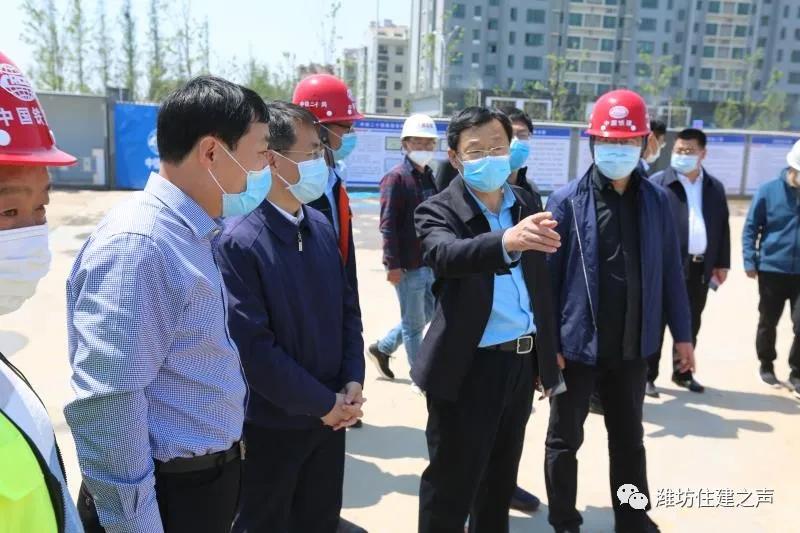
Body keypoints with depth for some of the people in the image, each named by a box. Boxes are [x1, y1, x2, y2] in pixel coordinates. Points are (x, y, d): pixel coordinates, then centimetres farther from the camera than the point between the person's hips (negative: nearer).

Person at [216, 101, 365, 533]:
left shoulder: (320, 226, 2)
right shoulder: (237, 240, -20)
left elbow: (348, 309, 9)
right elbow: (252, 345, -22)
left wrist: (353, 383, -3)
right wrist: (323, 403, -15)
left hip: (331, 415, 6)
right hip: (273, 422, -6)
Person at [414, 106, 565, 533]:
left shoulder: (526, 203, 7)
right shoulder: (437, 210, -10)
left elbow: (540, 283, 12)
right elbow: (446, 255, -33)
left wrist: (550, 354, 12)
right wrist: (506, 241, -51)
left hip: (522, 360, 6)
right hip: (469, 365, -5)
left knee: (501, 478, 22)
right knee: (451, 486, 6)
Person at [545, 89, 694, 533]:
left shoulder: (656, 200, 1)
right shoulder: (567, 201, -10)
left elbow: (670, 271, 6)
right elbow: (547, 276, -10)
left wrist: (681, 333, 8)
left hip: (631, 347, 4)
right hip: (577, 344, -3)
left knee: (629, 439, 20)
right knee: (565, 439, 13)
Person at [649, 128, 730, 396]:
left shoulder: (715, 187, 11)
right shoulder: (658, 183, -5)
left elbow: (723, 227, 14)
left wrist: (722, 263, 11)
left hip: (699, 268, 5)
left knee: (691, 324, 15)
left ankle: (682, 373, 30)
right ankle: (647, 376, 11)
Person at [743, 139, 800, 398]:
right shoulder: (768, 191, -6)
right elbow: (750, 228, -2)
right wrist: (749, 261, -9)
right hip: (771, 270, -1)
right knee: (768, 322, 13)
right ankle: (766, 365, 32)